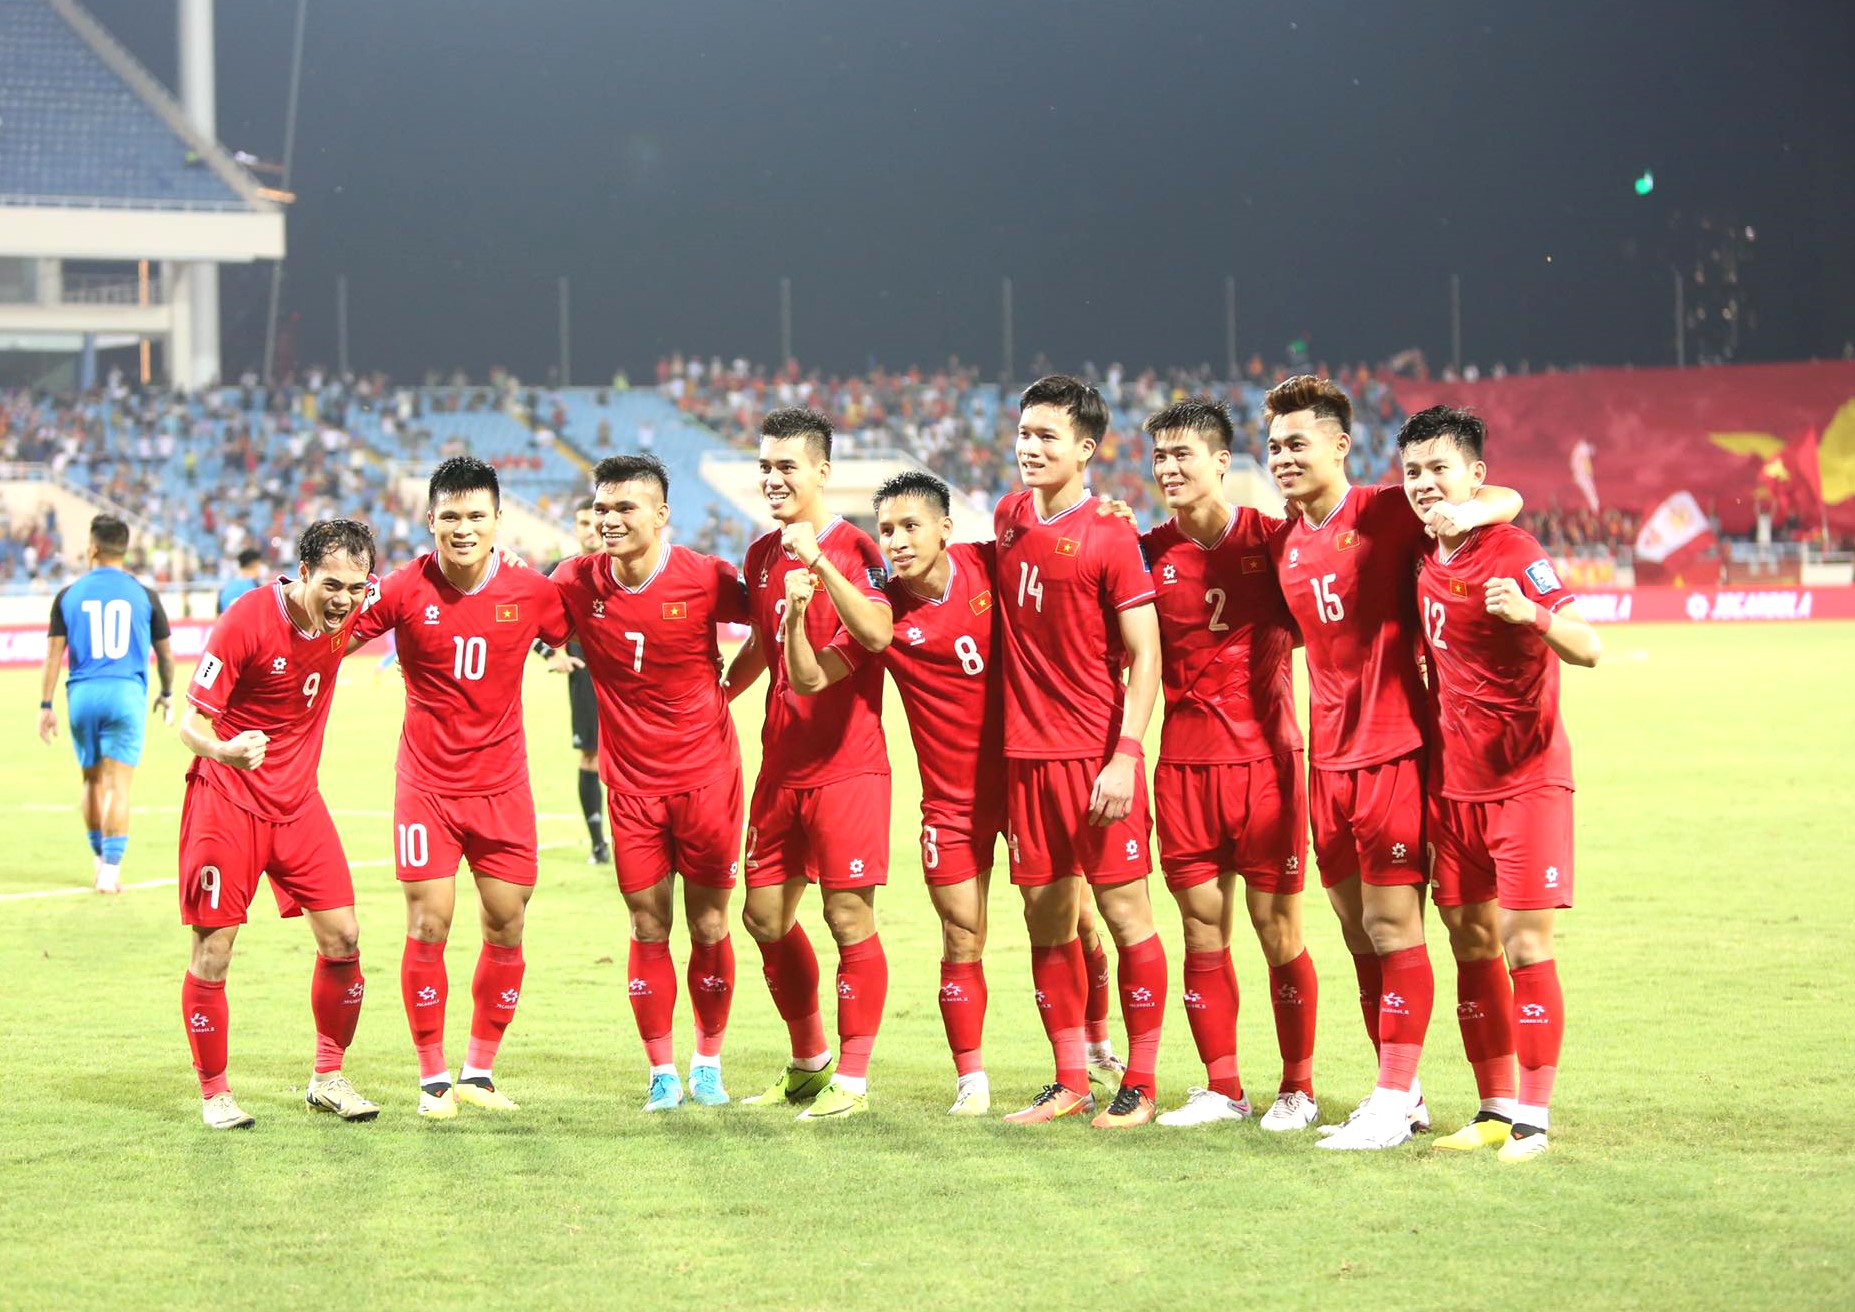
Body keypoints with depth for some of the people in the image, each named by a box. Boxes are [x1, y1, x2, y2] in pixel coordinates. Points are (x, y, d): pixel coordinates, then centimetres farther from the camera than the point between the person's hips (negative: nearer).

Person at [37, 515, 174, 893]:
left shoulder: (68, 595, 3)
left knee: (93, 781, 18)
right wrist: (167, 694, 26)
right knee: (119, 787, -2)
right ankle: (111, 871, -9)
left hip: (83, 693, 2)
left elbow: (54, 653, 0)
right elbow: (165, 653, 9)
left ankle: (100, 862, 27)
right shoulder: (143, 595, 2)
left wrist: (45, 706, 4)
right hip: (127, 692, -2)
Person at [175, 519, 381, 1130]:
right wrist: (223, 751, -39)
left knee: (343, 938, 0)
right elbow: (191, 722, -18)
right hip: (227, 798, -5)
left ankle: (327, 1077, 17)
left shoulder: (349, 611, -5)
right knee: (213, 948, -4)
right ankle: (214, 1092, 10)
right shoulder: (246, 622, -21)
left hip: (298, 799, 5)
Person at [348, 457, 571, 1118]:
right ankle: (433, 1076, 8)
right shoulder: (406, 589, -10)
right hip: (427, 782, -2)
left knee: (507, 927, 3)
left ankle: (480, 1071, 19)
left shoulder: (531, 592, -5)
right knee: (429, 925, -5)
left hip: (502, 782, 2)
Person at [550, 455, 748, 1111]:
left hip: (706, 775, -2)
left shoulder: (706, 578, -12)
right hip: (631, 780, 2)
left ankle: (707, 1063, 21)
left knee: (708, 927, 5)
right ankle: (662, 1073, 12)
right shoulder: (577, 582, -5)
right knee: (648, 929, 2)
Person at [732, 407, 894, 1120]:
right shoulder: (762, 556, 11)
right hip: (780, 763, 7)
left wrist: (818, 561, -33)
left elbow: (876, 634, -28)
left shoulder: (856, 549, -10)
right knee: (765, 916, 11)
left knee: (849, 916, -5)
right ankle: (809, 1061, 27)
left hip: (847, 762, -7)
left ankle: (852, 1079, 2)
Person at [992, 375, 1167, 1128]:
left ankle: (1140, 1085, 4)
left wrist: (1125, 757, -18)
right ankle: (1069, 1081, 16)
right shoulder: (1008, 519, 10)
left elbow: (1144, 656, -10)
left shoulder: (1111, 538, -9)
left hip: (1097, 753, -6)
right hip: (1025, 750, 6)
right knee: (1045, 914, 8)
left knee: (1123, 911, -2)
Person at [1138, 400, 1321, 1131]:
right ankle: (1222, 1090, 15)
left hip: (1262, 758, -3)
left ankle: (1297, 1090, 10)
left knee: (1279, 930, 0)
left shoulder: (1271, 539, -3)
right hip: (1183, 763, 3)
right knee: (1202, 932, 6)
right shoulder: (1149, 552, 5)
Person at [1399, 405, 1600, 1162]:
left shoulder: (1514, 553, -14)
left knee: (1524, 943, -8)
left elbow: (1588, 650, -22)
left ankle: (1534, 1118, -4)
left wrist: (1531, 614, -40)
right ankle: (1496, 1108, 17)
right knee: (1470, 941, 9)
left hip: (1525, 779, -7)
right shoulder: (1427, 560, 8)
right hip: (1453, 781, 7)